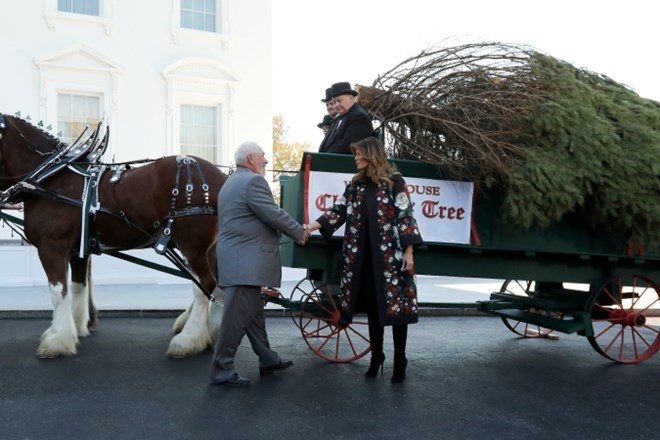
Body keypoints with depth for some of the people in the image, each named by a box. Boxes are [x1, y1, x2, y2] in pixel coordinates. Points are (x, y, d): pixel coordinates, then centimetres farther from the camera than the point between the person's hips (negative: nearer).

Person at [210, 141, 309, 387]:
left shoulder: (231, 183, 21)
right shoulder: (253, 181, -13)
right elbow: (275, 215, -16)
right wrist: (300, 232, -1)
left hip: (241, 258, 11)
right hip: (245, 261, -11)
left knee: (253, 312, 17)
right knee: (237, 316, -6)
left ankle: (267, 360, 27)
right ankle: (222, 370, 1)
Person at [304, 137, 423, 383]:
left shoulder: (394, 181, -2)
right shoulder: (356, 184, 13)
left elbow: (405, 216, -7)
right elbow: (340, 210, 8)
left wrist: (408, 251, -12)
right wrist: (313, 225, -5)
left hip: (391, 255, -5)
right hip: (363, 257, 5)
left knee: (397, 305, -1)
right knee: (372, 307, 10)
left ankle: (399, 362, 11)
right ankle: (376, 357, 24)